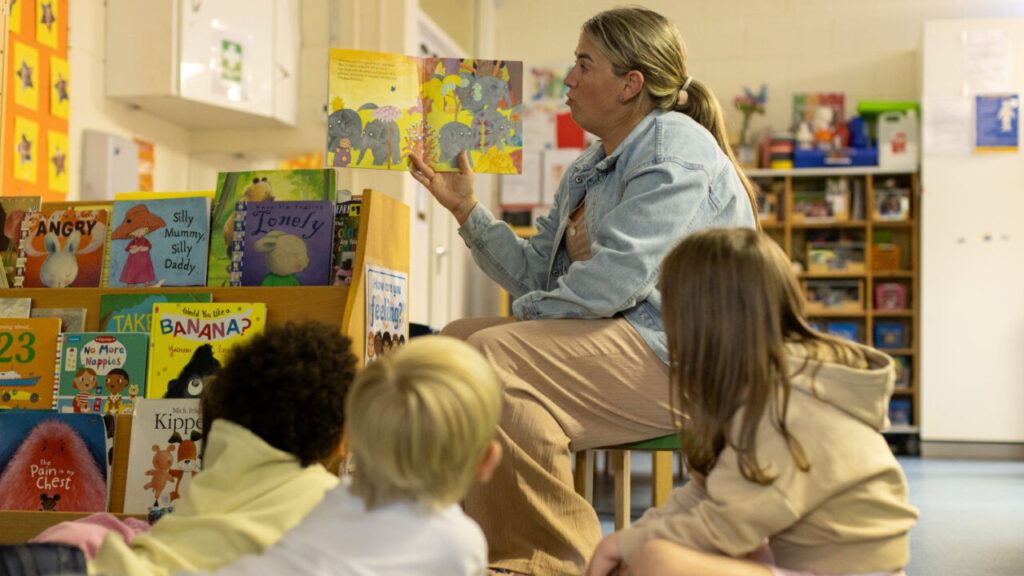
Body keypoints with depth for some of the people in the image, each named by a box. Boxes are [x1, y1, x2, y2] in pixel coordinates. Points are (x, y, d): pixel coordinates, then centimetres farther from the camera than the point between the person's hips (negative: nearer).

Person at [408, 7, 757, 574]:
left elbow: (617, 278, -24)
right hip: (617, 339, 11)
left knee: (494, 354, -25)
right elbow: (537, 273, 14)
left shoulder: (674, 150, -13)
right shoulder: (592, 165, 19)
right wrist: (465, 207, 7)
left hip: (677, 356, -11)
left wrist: (523, 313, -10)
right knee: (456, 338, 6)